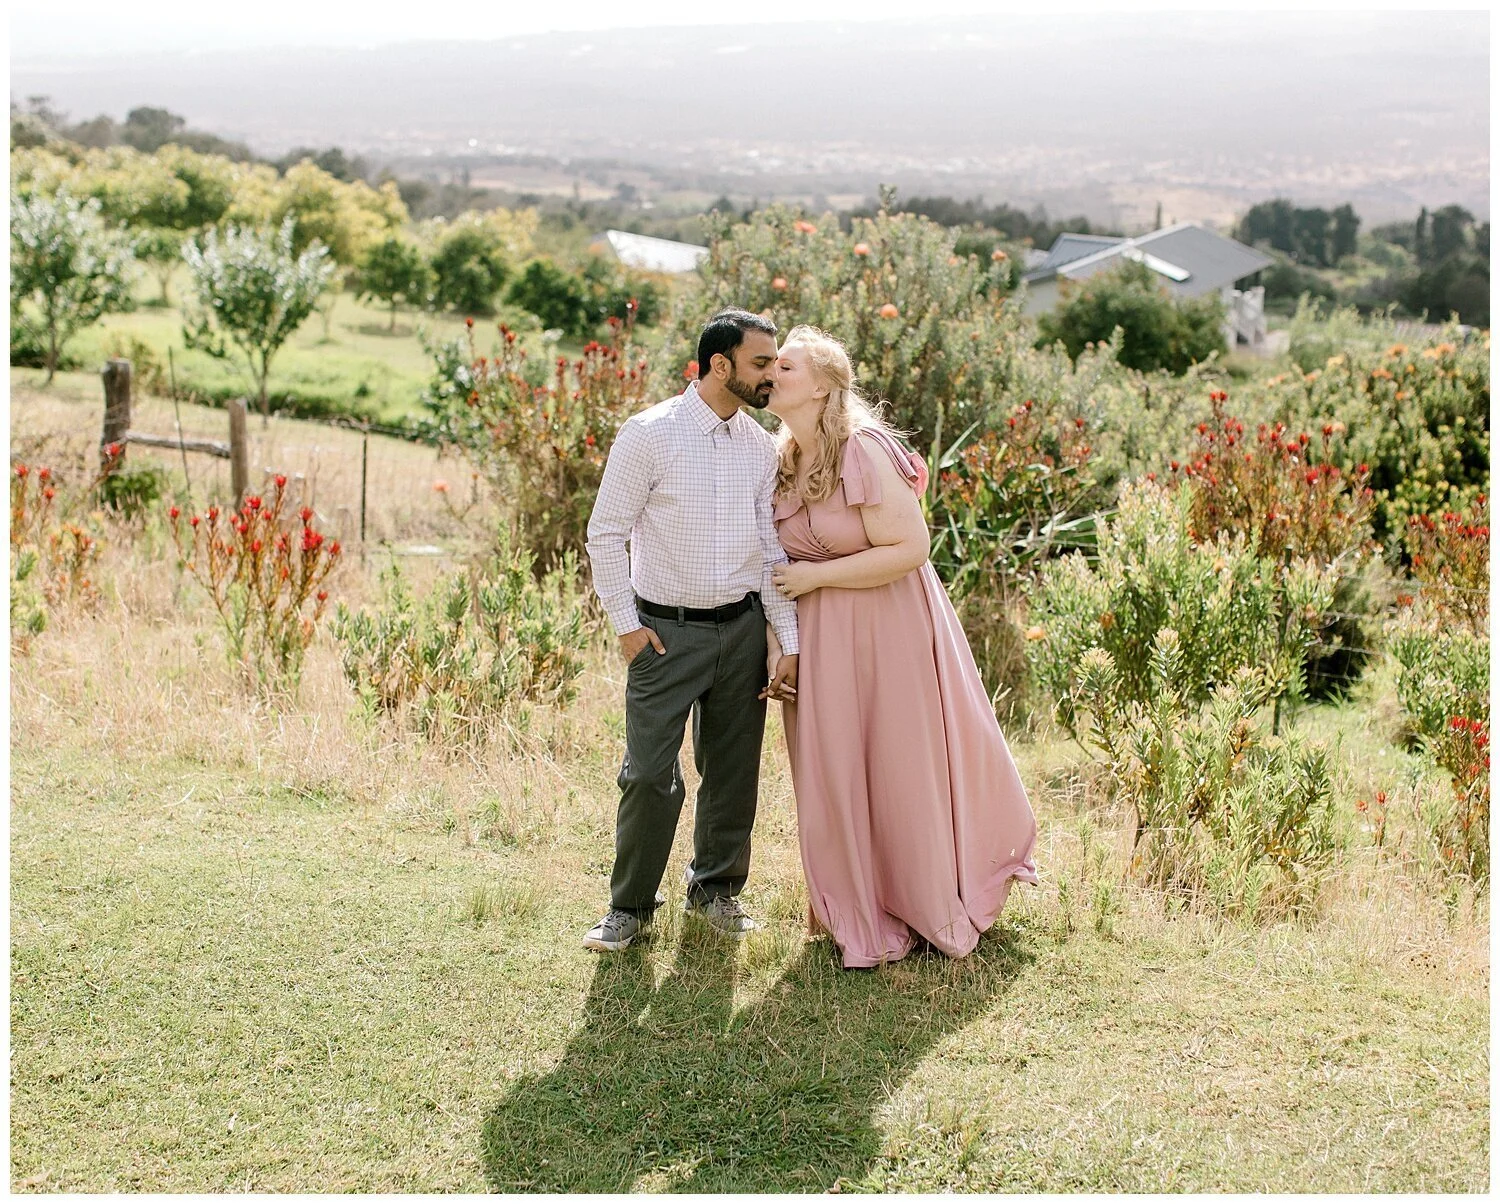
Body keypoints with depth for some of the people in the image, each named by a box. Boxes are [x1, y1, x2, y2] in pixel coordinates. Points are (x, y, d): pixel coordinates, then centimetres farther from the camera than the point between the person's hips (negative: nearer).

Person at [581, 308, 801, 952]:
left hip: (743, 628, 5)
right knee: (650, 773, -4)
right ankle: (630, 905, 15)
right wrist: (626, 624, -7)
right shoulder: (648, 434, -10)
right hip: (666, 631, -5)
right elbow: (605, 532, -6)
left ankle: (715, 886, 32)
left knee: (733, 771, 11)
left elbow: (772, 548, 8)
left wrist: (789, 642, 4)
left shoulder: (760, 444, 6)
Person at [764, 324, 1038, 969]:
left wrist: (815, 576, -19)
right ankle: (857, 909, 27)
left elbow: (910, 547, -23)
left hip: (885, 626, -7)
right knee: (832, 768, 11)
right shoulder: (780, 459, 3)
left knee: (900, 764, 6)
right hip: (818, 635, 7)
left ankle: (932, 906, 26)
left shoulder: (863, 451, -20)